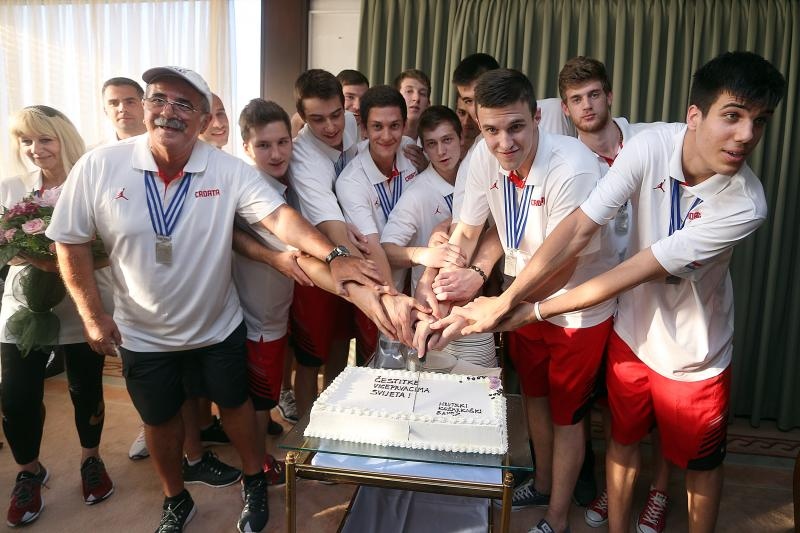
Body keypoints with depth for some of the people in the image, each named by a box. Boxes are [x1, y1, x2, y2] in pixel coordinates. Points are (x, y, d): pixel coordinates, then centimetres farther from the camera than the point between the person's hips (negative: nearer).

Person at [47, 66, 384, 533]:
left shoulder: (229, 170, -17)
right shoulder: (99, 167, -14)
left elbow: (280, 216, -29)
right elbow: (71, 241, -6)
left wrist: (333, 256, -45)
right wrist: (93, 314, -8)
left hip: (218, 327, -1)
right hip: (143, 335, 1)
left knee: (235, 403, 17)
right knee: (161, 418, 19)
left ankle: (254, 481, 43)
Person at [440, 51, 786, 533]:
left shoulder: (745, 204, -28)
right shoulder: (652, 145, -22)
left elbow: (635, 272, -29)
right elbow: (579, 228, -24)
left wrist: (534, 311, -26)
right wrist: (507, 300, -31)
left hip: (693, 356, -2)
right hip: (631, 334, 3)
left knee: (700, 461, 19)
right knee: (623, 439, 20)